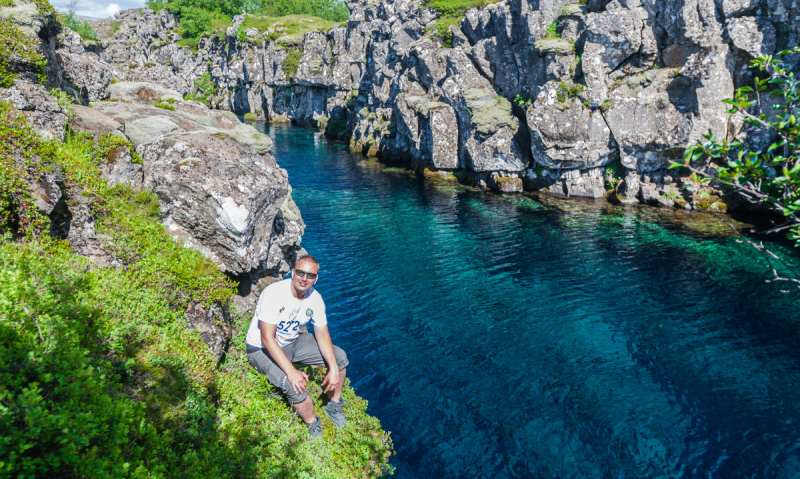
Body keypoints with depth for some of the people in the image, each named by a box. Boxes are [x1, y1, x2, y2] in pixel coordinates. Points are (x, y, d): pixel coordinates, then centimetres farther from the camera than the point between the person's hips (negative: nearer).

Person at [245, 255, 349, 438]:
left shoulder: (315, 299, -10)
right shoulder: (274, 294, -31)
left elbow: (323, 335, -2)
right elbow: (267, 338, -32)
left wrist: (334, 368, -14)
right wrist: (291, 371, -38)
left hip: (293, 342, 7)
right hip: (262, 349, -7)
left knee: (340, 357, 0)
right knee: (294, 385, -31)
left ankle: (334, 405, 21)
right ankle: (313, 425, -2)